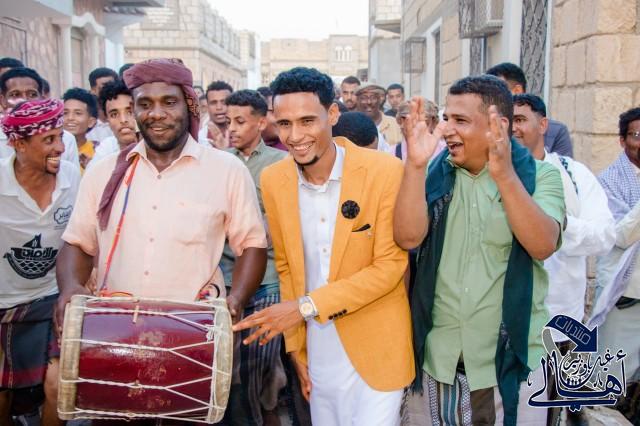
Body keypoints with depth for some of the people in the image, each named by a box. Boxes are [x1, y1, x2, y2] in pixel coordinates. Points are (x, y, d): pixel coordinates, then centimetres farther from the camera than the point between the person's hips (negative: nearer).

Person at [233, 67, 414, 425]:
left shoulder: (385, 171, -17)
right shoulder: (273, 180, -4)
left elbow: (389, 266, -15)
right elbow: (286, 266, 6)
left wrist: (307, 305, -20)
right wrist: (295, 342, 6)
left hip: (375, 346, -4)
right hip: (317, 346, 4)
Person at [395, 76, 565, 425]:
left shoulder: (540, 175, -5)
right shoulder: (434, 173, -1)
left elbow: (543, 246, -21)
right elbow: (407, 238, -15)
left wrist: (504, 175, -32)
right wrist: (415, 164, -25)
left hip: (510, 356, -1)